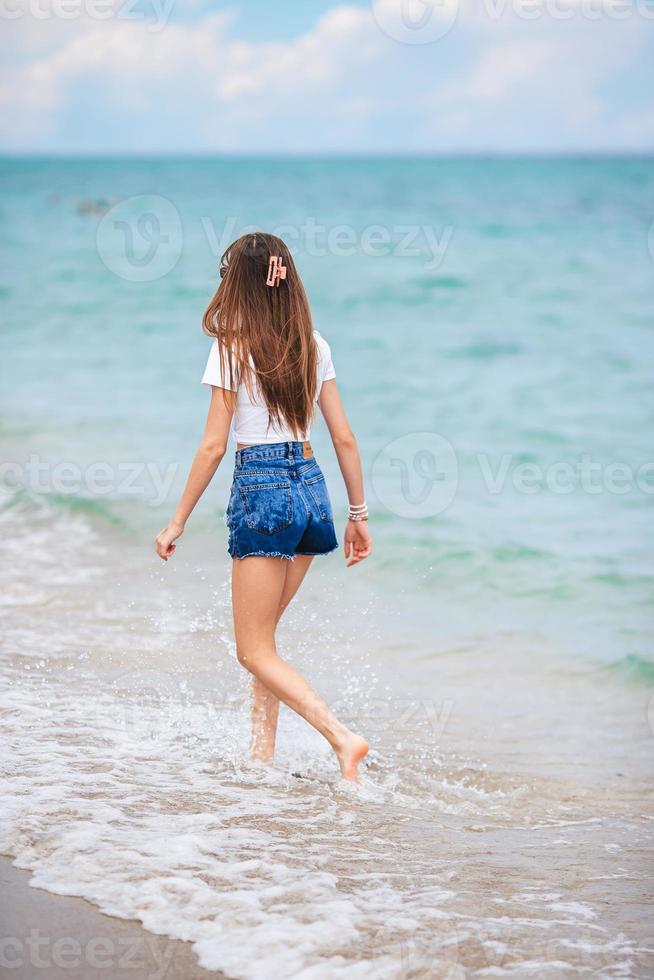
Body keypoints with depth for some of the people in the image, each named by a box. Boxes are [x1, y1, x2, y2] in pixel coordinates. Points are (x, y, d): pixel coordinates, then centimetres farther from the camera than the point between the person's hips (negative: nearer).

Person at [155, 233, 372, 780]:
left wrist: (178, 523, -3)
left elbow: (214, 447, -10)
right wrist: (359, 514, 15)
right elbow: (344, 438, 7)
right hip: (312, 488, 6)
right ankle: (263, 750, 20)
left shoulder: (233, 349, -9)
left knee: (255, 651, 0)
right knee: (262, 632, 21)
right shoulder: (313, 345, 6)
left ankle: (343, 739, -16)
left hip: (261, 492, -6)